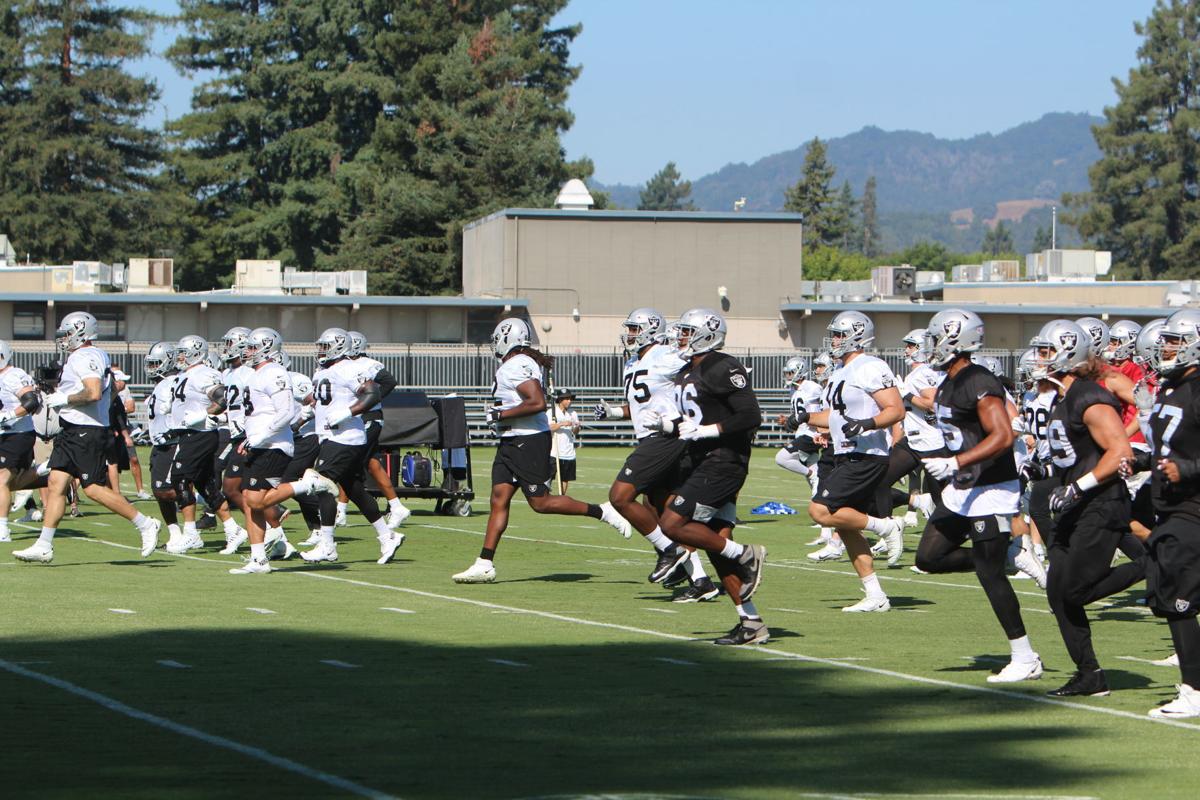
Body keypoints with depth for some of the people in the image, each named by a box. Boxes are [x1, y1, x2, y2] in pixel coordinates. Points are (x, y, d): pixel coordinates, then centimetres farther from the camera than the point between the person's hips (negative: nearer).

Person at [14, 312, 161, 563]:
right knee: (56, 484, 5)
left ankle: (145, 525, 1)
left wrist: (64, 399, -15)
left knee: (94, 488, -9)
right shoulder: (97, 356, 16)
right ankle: (44, 546, 5)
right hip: (71, 431, 11)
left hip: (86, 432, -11)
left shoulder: (84, 357, -15)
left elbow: (94, 393, -28)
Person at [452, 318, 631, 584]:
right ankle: (484, 564, 0)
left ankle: (602, 511, 6)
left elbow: (537, 403, -26)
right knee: (499, 499, 3)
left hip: (528, 442, -10)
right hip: (511, 442, 10)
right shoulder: (527, 363, 13)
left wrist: (501, 415, -18)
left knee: (541, 502, -6)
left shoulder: (517, 367, -17)